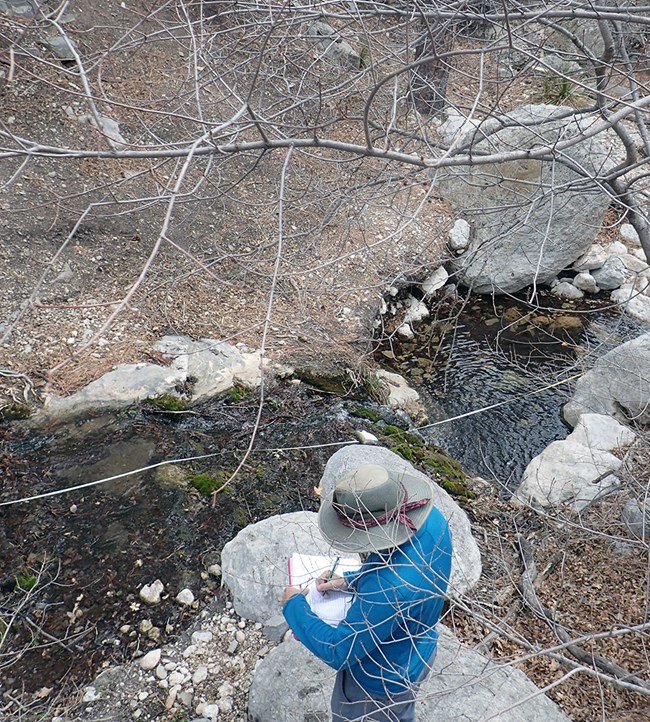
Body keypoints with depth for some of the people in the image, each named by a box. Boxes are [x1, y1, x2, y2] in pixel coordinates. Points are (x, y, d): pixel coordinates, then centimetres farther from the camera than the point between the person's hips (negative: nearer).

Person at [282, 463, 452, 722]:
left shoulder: (389, 589, -46)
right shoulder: (433, 520, -23)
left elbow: (338, 651, -32)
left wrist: (293, 605, -19)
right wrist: (351, 580, -8)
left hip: (379, 684, -6)